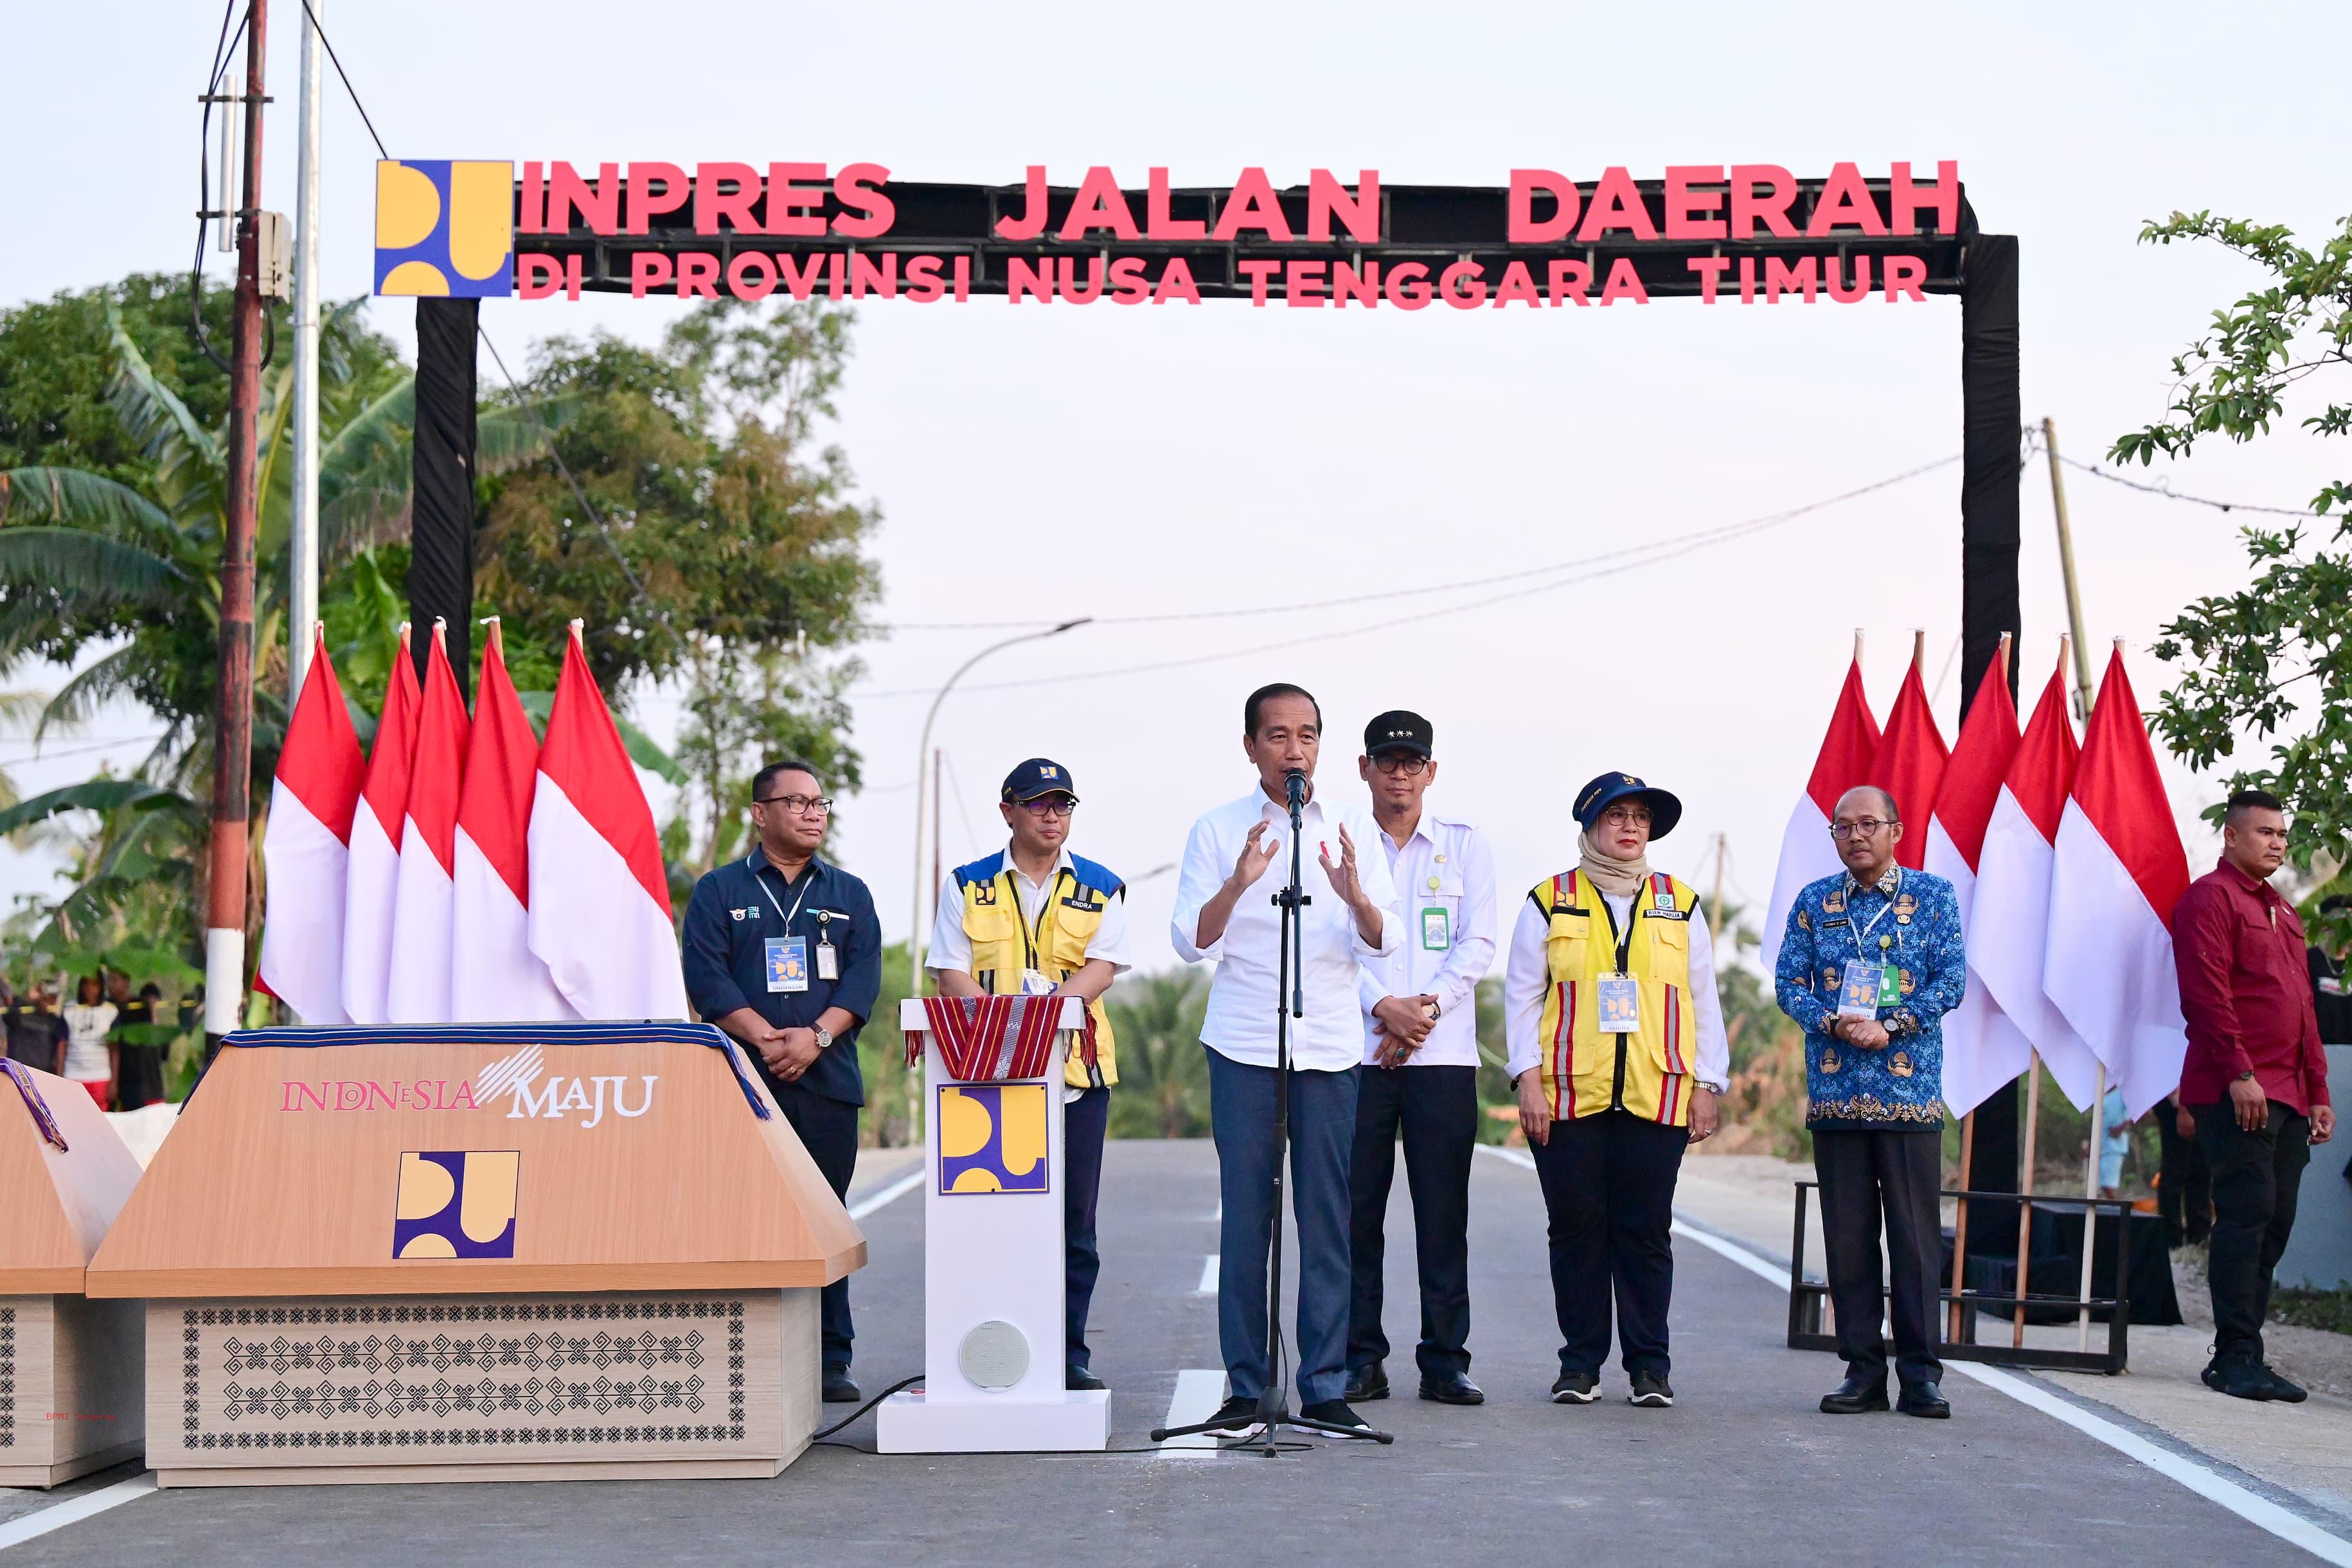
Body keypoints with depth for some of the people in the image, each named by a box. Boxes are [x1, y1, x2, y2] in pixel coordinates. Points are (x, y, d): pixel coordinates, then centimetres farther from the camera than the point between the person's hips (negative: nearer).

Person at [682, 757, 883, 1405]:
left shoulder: (849, 895, 17)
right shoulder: (720, 890, 9)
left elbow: (864, 977, 5)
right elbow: (706, 975, -3)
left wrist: (815, 1036, -12)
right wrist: (766, 1038, -14)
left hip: (828, 1080, 2)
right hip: (744, 1082, -2)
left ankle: (830, 1363, 5)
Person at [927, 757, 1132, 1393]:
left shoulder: (1100, 888, 10)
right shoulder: (967, 886, 10)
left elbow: (1104, 966, -2)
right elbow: (951, 972, 1)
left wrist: (1052, 1003, -21)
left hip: (1075, 1070, 1)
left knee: (1073, 1221, 2)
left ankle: (1069, 1354, 8)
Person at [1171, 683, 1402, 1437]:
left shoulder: (1352, 831, 9)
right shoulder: (1219, 831, 5)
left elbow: (1385, 944, 4)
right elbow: (1190, 942, -2)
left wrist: (1355, 895, -17)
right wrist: (1238, 883, -19)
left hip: (1331, 1048, 1)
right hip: (1243, 1049, -1)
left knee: (1328, 1223, 0)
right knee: (1246, 1219, -1)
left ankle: (1324, 1388, 5)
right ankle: (1245, 1387, 4)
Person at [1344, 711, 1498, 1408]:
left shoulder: (1465, 845, 10)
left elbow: (1478, 945, 3)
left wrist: (1425, 1010, -10)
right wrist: (1385, 1007, -14)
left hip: (1444, 1055, 0)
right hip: (1357, 1053, 0)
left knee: (1444, 1212, 0)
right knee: (1357, 1208, -1)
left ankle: (1446, 1360, 5)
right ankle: (1360, 1359, 6)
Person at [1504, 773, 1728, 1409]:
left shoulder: (1679, 904, 13)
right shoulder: (1549, 903, 8)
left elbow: (1704, 1001, 13)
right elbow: (1523, 995, 5)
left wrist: (1708, 1086, 5)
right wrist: (1529, 1079, -4)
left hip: (1657, 1097, 1)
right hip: (1568, 1096, -1)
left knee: (1647, 1232, 1)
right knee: (1577, 1231, 2)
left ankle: (1649, 1365, 8)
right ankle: (1580, 1363, 10)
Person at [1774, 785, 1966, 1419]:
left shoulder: (1933, 896, 6)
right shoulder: (1814, 902, 11)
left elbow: (1951, 981, -1)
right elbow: (1790, 984, 6)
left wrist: (1889, 1027, -14)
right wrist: (1834, 1024, -13)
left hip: (1910, 1091, -2)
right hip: (1835, 1093, 2)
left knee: (1916, 1234, -3)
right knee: (1848, 1236, 4)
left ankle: (1920, 1373, 3)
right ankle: (1862, 1370, 10)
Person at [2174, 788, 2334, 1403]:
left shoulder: (2281, 912, 23)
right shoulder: (2210, 898, -4)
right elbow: (2206, 994, -14)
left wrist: (2317, 1092, 19)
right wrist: (2238, 1073, -20)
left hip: (2287, 1098, 9)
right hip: (2236, 1092, -9)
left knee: (2273, 1224, 6)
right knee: (2247, 1215, -12)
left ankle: (2240, 1358, 10)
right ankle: (2237, 1358, -11)